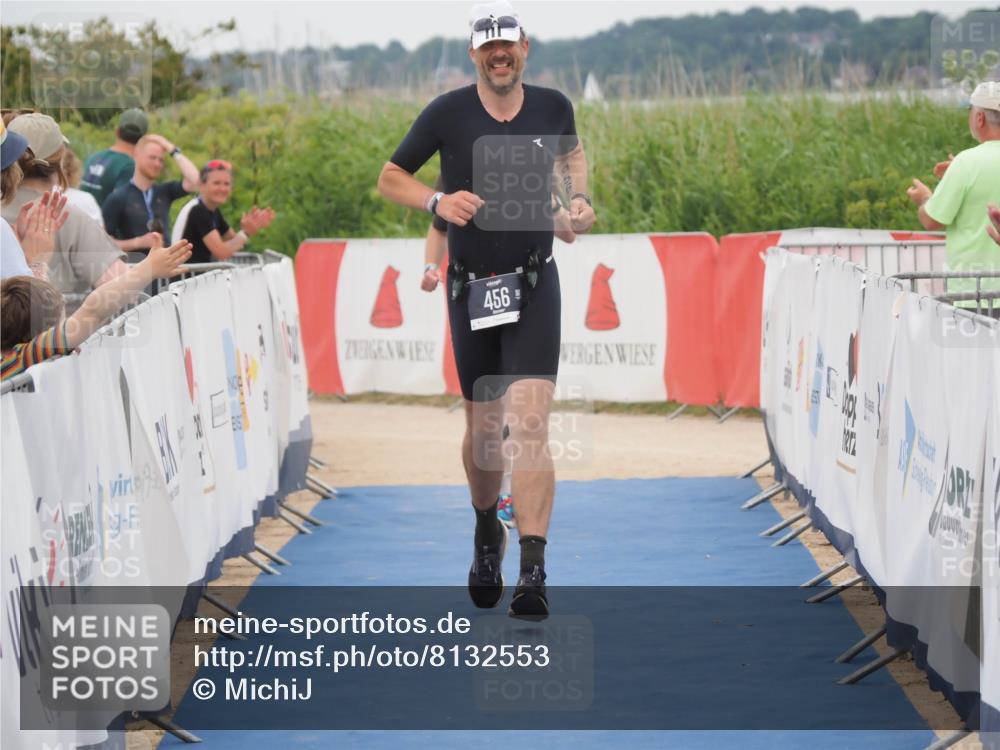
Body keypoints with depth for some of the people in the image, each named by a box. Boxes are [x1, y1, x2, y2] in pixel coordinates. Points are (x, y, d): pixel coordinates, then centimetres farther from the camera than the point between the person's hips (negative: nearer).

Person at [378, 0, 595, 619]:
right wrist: (437, 200, -14)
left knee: (529, 425, -15)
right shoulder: (448, 113, -5)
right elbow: (390, 178, 4)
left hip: (535, 286, -1)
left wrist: (579, 198, 6)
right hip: (471, 287, 1)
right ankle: (486, 532, 40)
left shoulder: (552, 106, 1)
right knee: (483, 428, 11)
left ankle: (534, 573, -20)